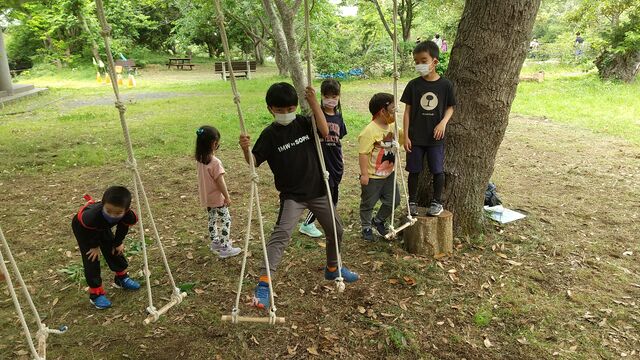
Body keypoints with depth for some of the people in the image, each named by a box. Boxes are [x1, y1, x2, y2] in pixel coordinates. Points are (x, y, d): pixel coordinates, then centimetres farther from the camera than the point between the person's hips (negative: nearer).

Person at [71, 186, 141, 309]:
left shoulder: (129, 216, -37)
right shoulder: (92, 216, -48)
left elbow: (123, 228, -11)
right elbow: (90, 231, -25)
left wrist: (118, 243, -2)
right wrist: (95, 246, -10)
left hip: (102, 226, 4)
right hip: (82, 226, -4)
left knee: (115, 251, 10)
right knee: (92, 258, -9)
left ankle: (122, 278, 34)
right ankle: (96, 293, 5)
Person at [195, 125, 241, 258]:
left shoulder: (199, 159, -4)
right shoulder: (215, 162, -27)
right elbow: (220, 182, -20)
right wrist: (227, 196, -13)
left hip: (206, 197, 8)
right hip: (217, 198, -8)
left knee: (212, 219, 22)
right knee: (225, 220, 5)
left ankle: (215, 242, 38)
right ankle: (224, 248, 9)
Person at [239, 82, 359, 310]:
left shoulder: (303, 123, 0)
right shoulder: (270, 134, -8)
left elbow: (324, 132, -17)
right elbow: (254, 161, -13)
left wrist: (314, 104, -21)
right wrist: (246, 149, -34)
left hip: (317, 190, 4)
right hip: (292, 195, -4)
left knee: (335, 230, 16)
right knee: (281, 233, -24)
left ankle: (332, 269, 40)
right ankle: (263, 284, -22)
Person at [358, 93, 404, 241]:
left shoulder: (393, 127, 3)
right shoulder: (369, 131, -23)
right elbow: (363, 153, -24)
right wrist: (364, 174, -24)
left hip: (389, 174, 8)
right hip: (372, 176, -7)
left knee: (393, 201, 15)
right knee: (368, 204, 10)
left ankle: (378, 220, 37)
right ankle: (366, 227, 31)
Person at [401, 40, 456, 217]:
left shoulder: (446, 85, -4)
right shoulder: (413, 85, -3)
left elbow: (450, 108, 5)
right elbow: (407, 111, -1)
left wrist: (443, 123, -14)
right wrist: (405, 136, -4)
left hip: (435, 137, 0)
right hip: (415, 137, 1)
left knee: (438, 171, 4)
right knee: (414, 170, 8)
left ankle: (437, 202, 22)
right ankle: (412, 201, 23)